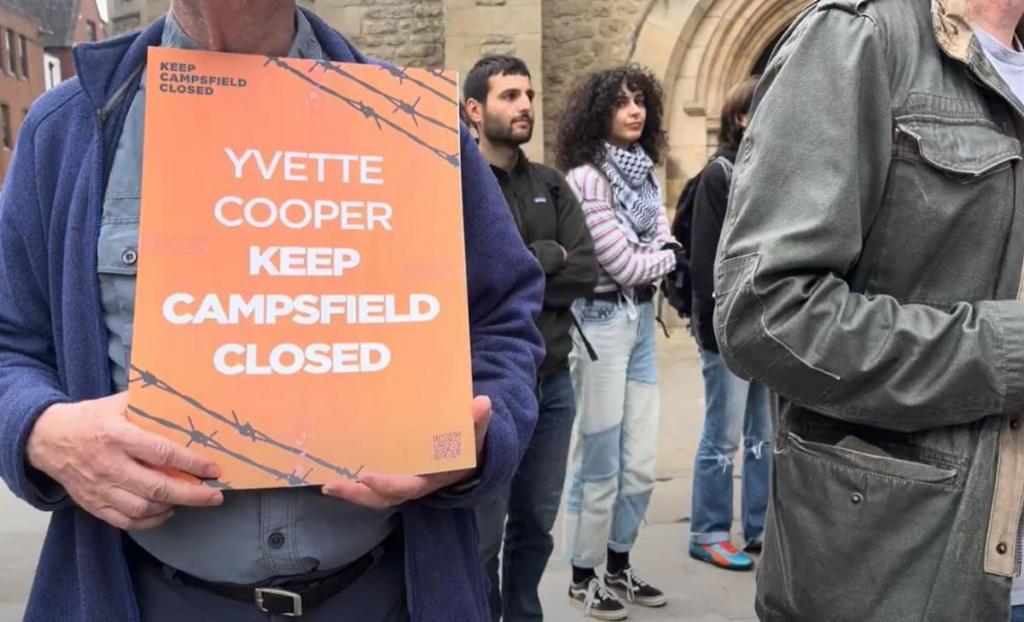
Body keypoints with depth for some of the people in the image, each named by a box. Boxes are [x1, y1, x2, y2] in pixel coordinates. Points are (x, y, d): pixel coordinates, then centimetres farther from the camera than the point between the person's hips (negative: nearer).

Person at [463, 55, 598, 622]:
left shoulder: (550, 185, 10)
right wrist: (548, 256, -12)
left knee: (537, 524, 18)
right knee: (484, 533, 7)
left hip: (553, 381, 6)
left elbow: (587, 270, -1)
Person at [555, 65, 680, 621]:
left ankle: (619, 567, 31)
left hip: (642, 319, 8)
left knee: (640, 463, 14)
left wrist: (656, 254, -9)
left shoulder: (645, 172, 12)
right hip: (601, 321, -8)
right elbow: (624, 266, -15)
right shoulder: (587, 177, -14)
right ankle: (583, 576, 22)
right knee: (599, 462, 4)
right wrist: (669, 257, 1)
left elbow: (661, 247, 12)